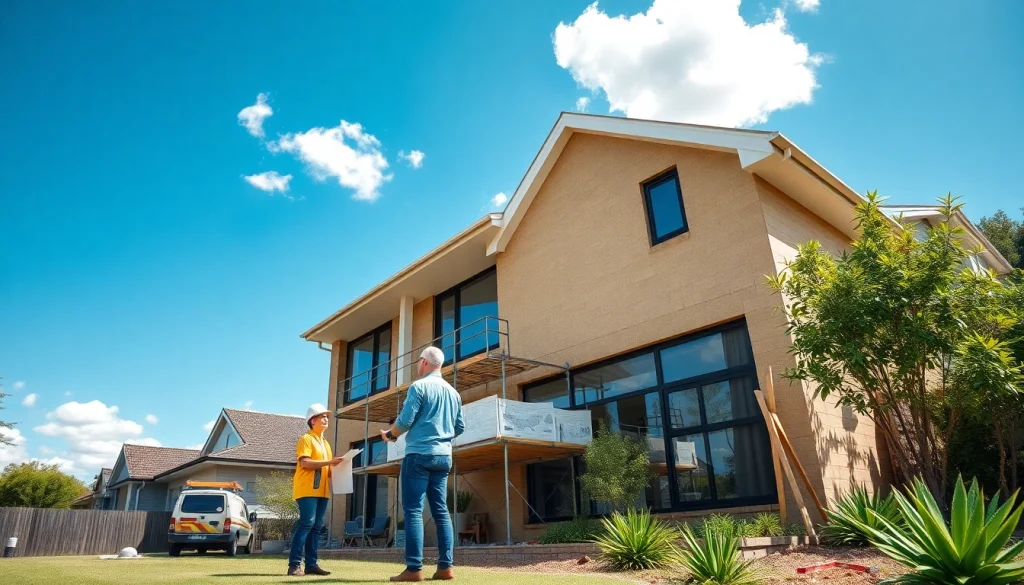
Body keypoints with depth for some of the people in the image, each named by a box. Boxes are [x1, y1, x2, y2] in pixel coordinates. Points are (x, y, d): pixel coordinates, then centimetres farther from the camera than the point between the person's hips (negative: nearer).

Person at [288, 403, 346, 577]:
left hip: (322, 490, 8)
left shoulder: (326, 443, 22)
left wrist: (335, 466, 3)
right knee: (307, 523, -14)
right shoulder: (306, 439, -2)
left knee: (317, 526, 5)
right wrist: (329, 462, -19)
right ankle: (294, 564, -10)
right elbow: (304, 462, -15)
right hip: (307, 489, -8)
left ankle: (311, 564, 6)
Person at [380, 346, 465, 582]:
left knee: (413, 510, -4)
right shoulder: (453, 392, 13)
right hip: (443, 457, 6)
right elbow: (460, 428, 15)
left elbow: (405, 421, -11)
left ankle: (414, 568, -8)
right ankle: (445, 567, 5)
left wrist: (389, 434, 8)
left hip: (419, 455, -6)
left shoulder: (419, 386, -6)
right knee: (441, 511, 7)